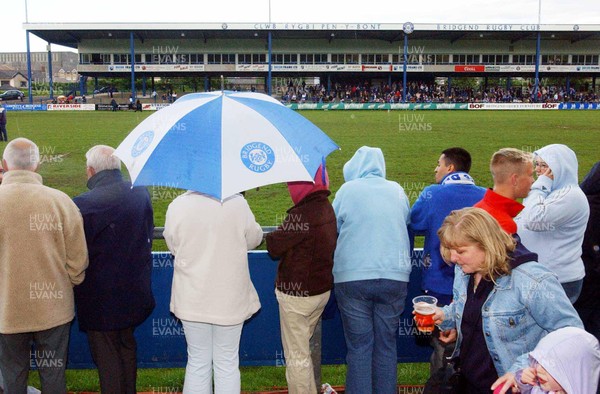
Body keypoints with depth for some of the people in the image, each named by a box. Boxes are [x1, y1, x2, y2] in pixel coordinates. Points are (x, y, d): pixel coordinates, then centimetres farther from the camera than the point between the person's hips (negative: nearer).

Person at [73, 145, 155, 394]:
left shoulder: (84, 205, -24)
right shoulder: (141, 194, -6)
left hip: (101, 297, -6)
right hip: (133, 294, 6)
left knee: (107, 357, 10)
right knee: (127, 348, 24)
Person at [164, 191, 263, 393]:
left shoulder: (177, 206, -14)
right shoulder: (238, 203, -16)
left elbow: (174, 247, 1)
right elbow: (254, 239, 0)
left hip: (193, 299, 1)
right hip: (230, 300, -1)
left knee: (198, 362, 16)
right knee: (227, 364, 15)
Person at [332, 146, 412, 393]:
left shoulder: (347, 190, -1)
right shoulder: (398, 191, 8)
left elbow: (332, 231, 7)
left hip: (352, 278, -2)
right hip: (395, 277, 3)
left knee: (358, 345, 5)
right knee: (387, 344, 12)